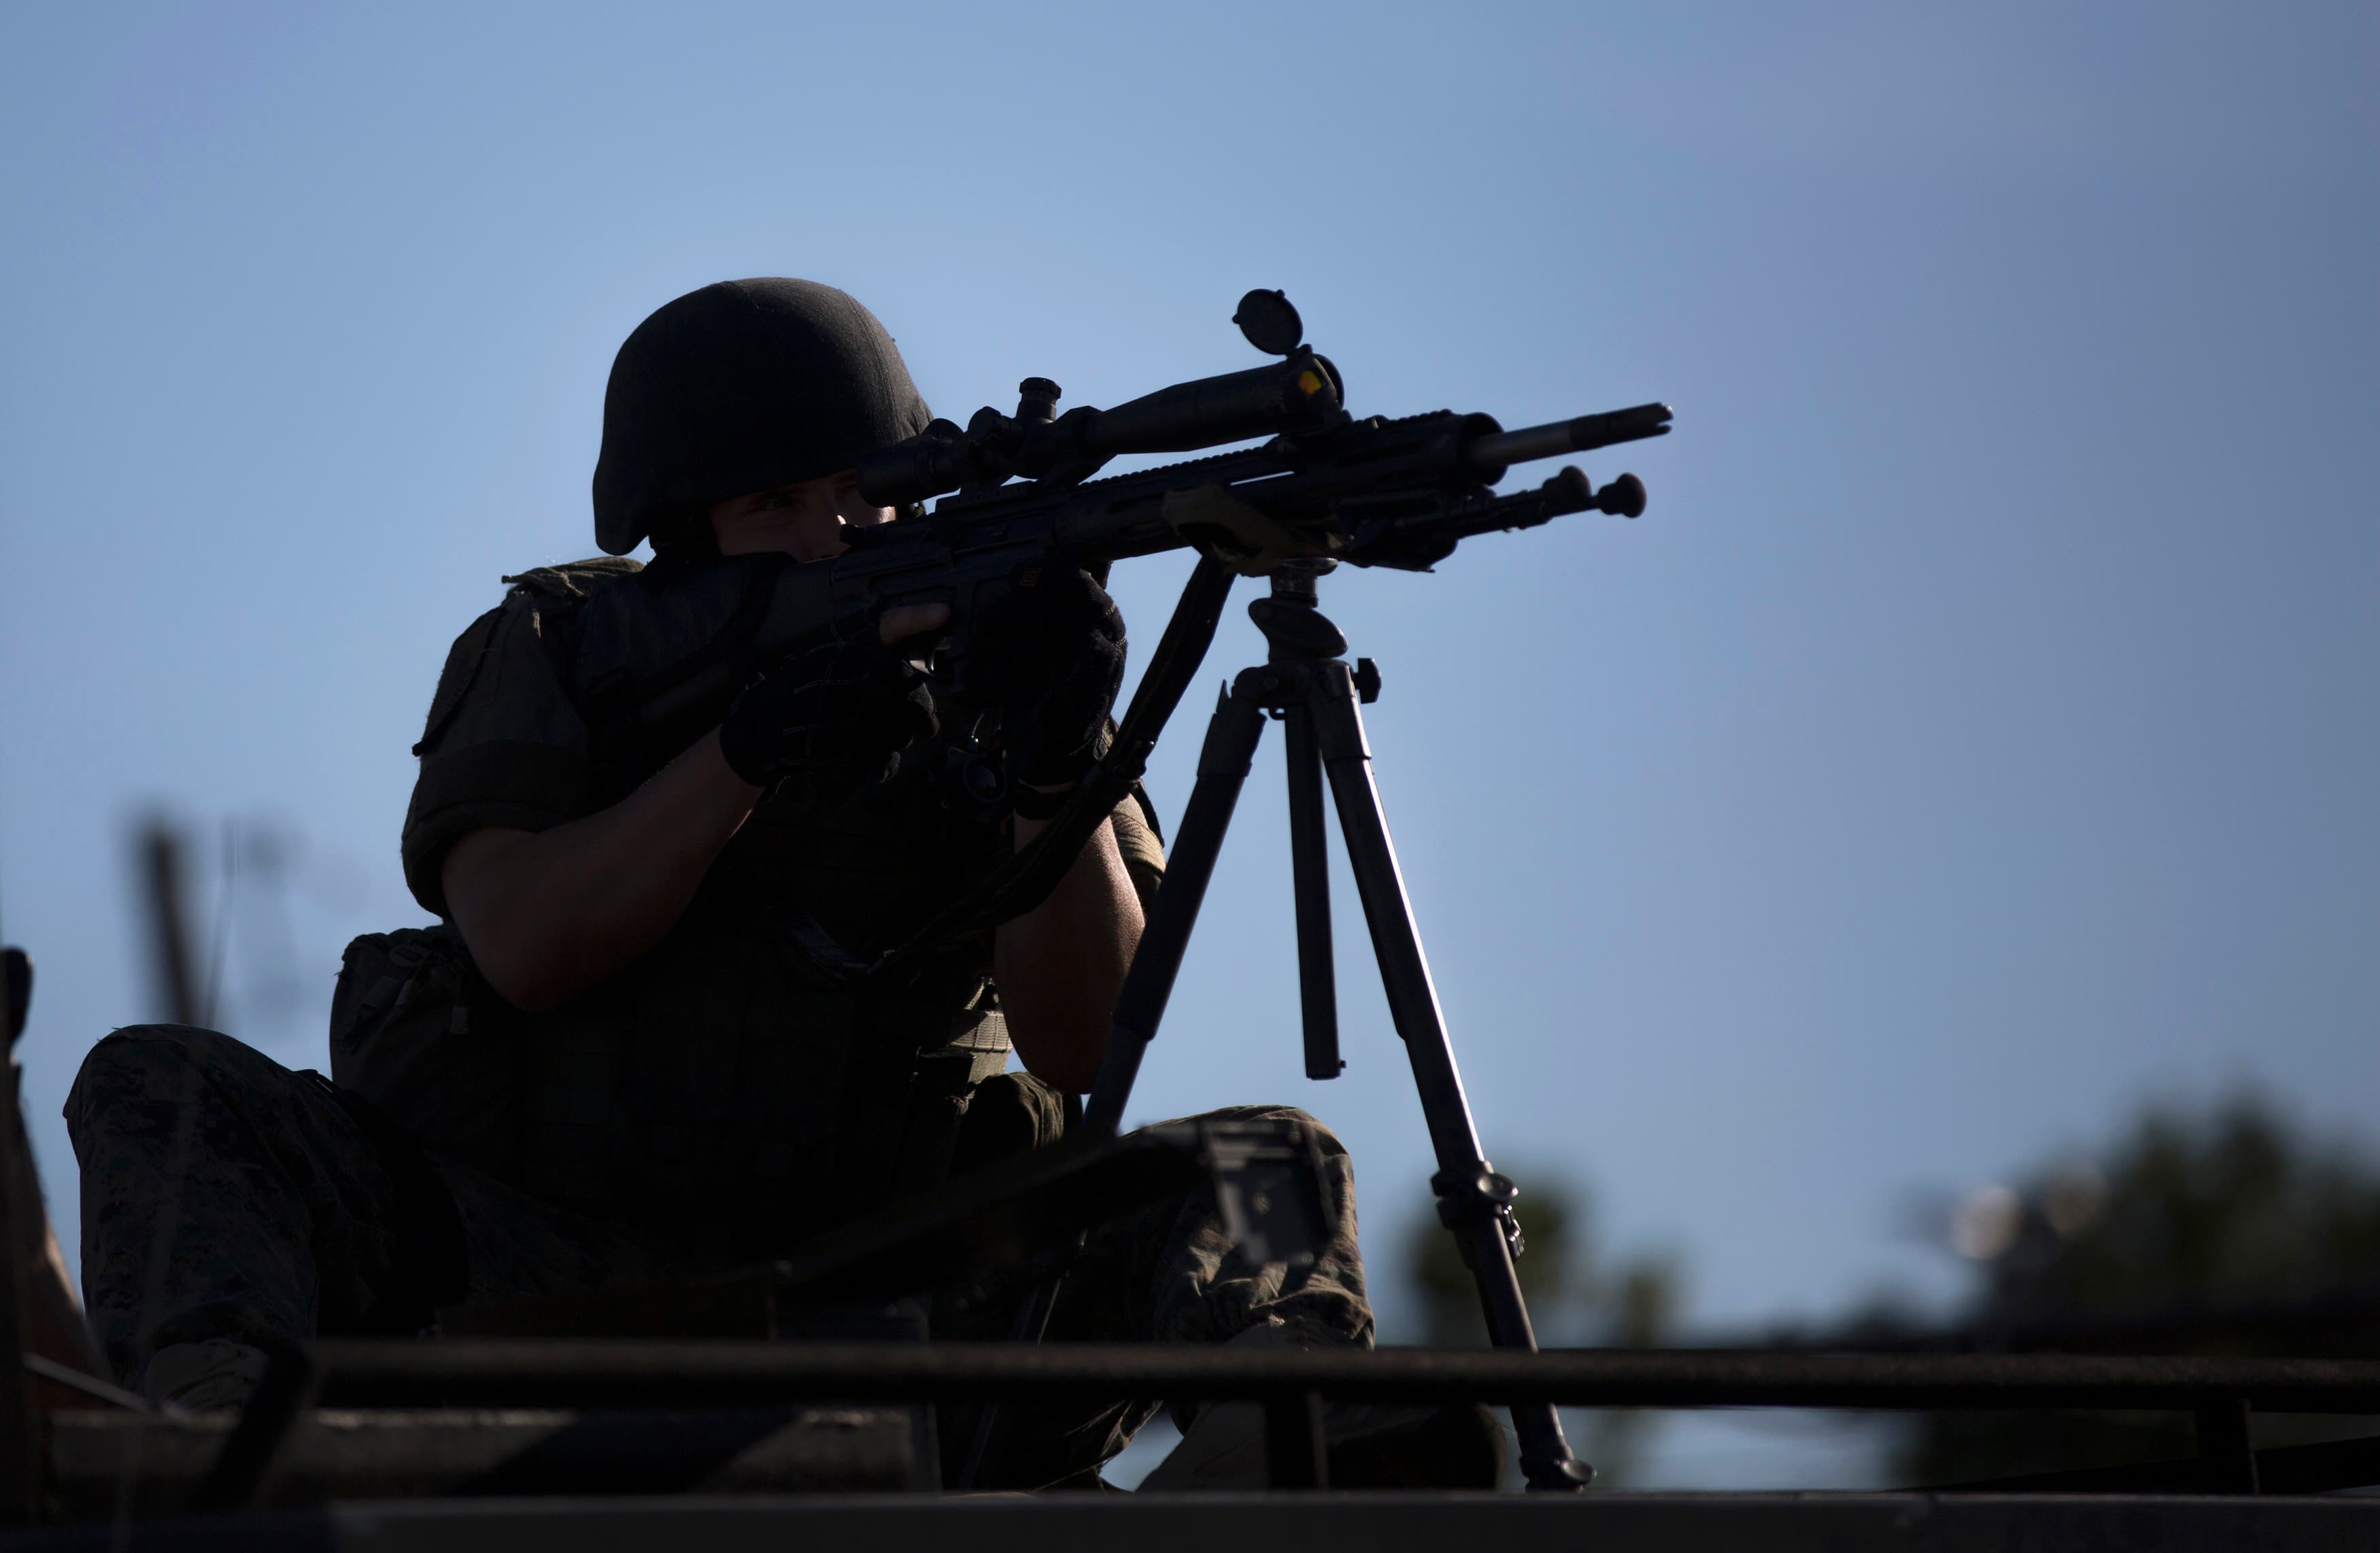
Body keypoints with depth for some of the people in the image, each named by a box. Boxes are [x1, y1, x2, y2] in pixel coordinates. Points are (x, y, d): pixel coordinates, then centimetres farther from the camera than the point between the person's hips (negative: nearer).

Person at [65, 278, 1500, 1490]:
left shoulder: (983, 679, 7)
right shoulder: (551, 653, 8)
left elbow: (1081, 1047, -6)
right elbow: (524, 947, -10)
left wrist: (1056, 774, -22)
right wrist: (744, 750, -21)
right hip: (532, 1285, 0)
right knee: (167, 1092, -21)